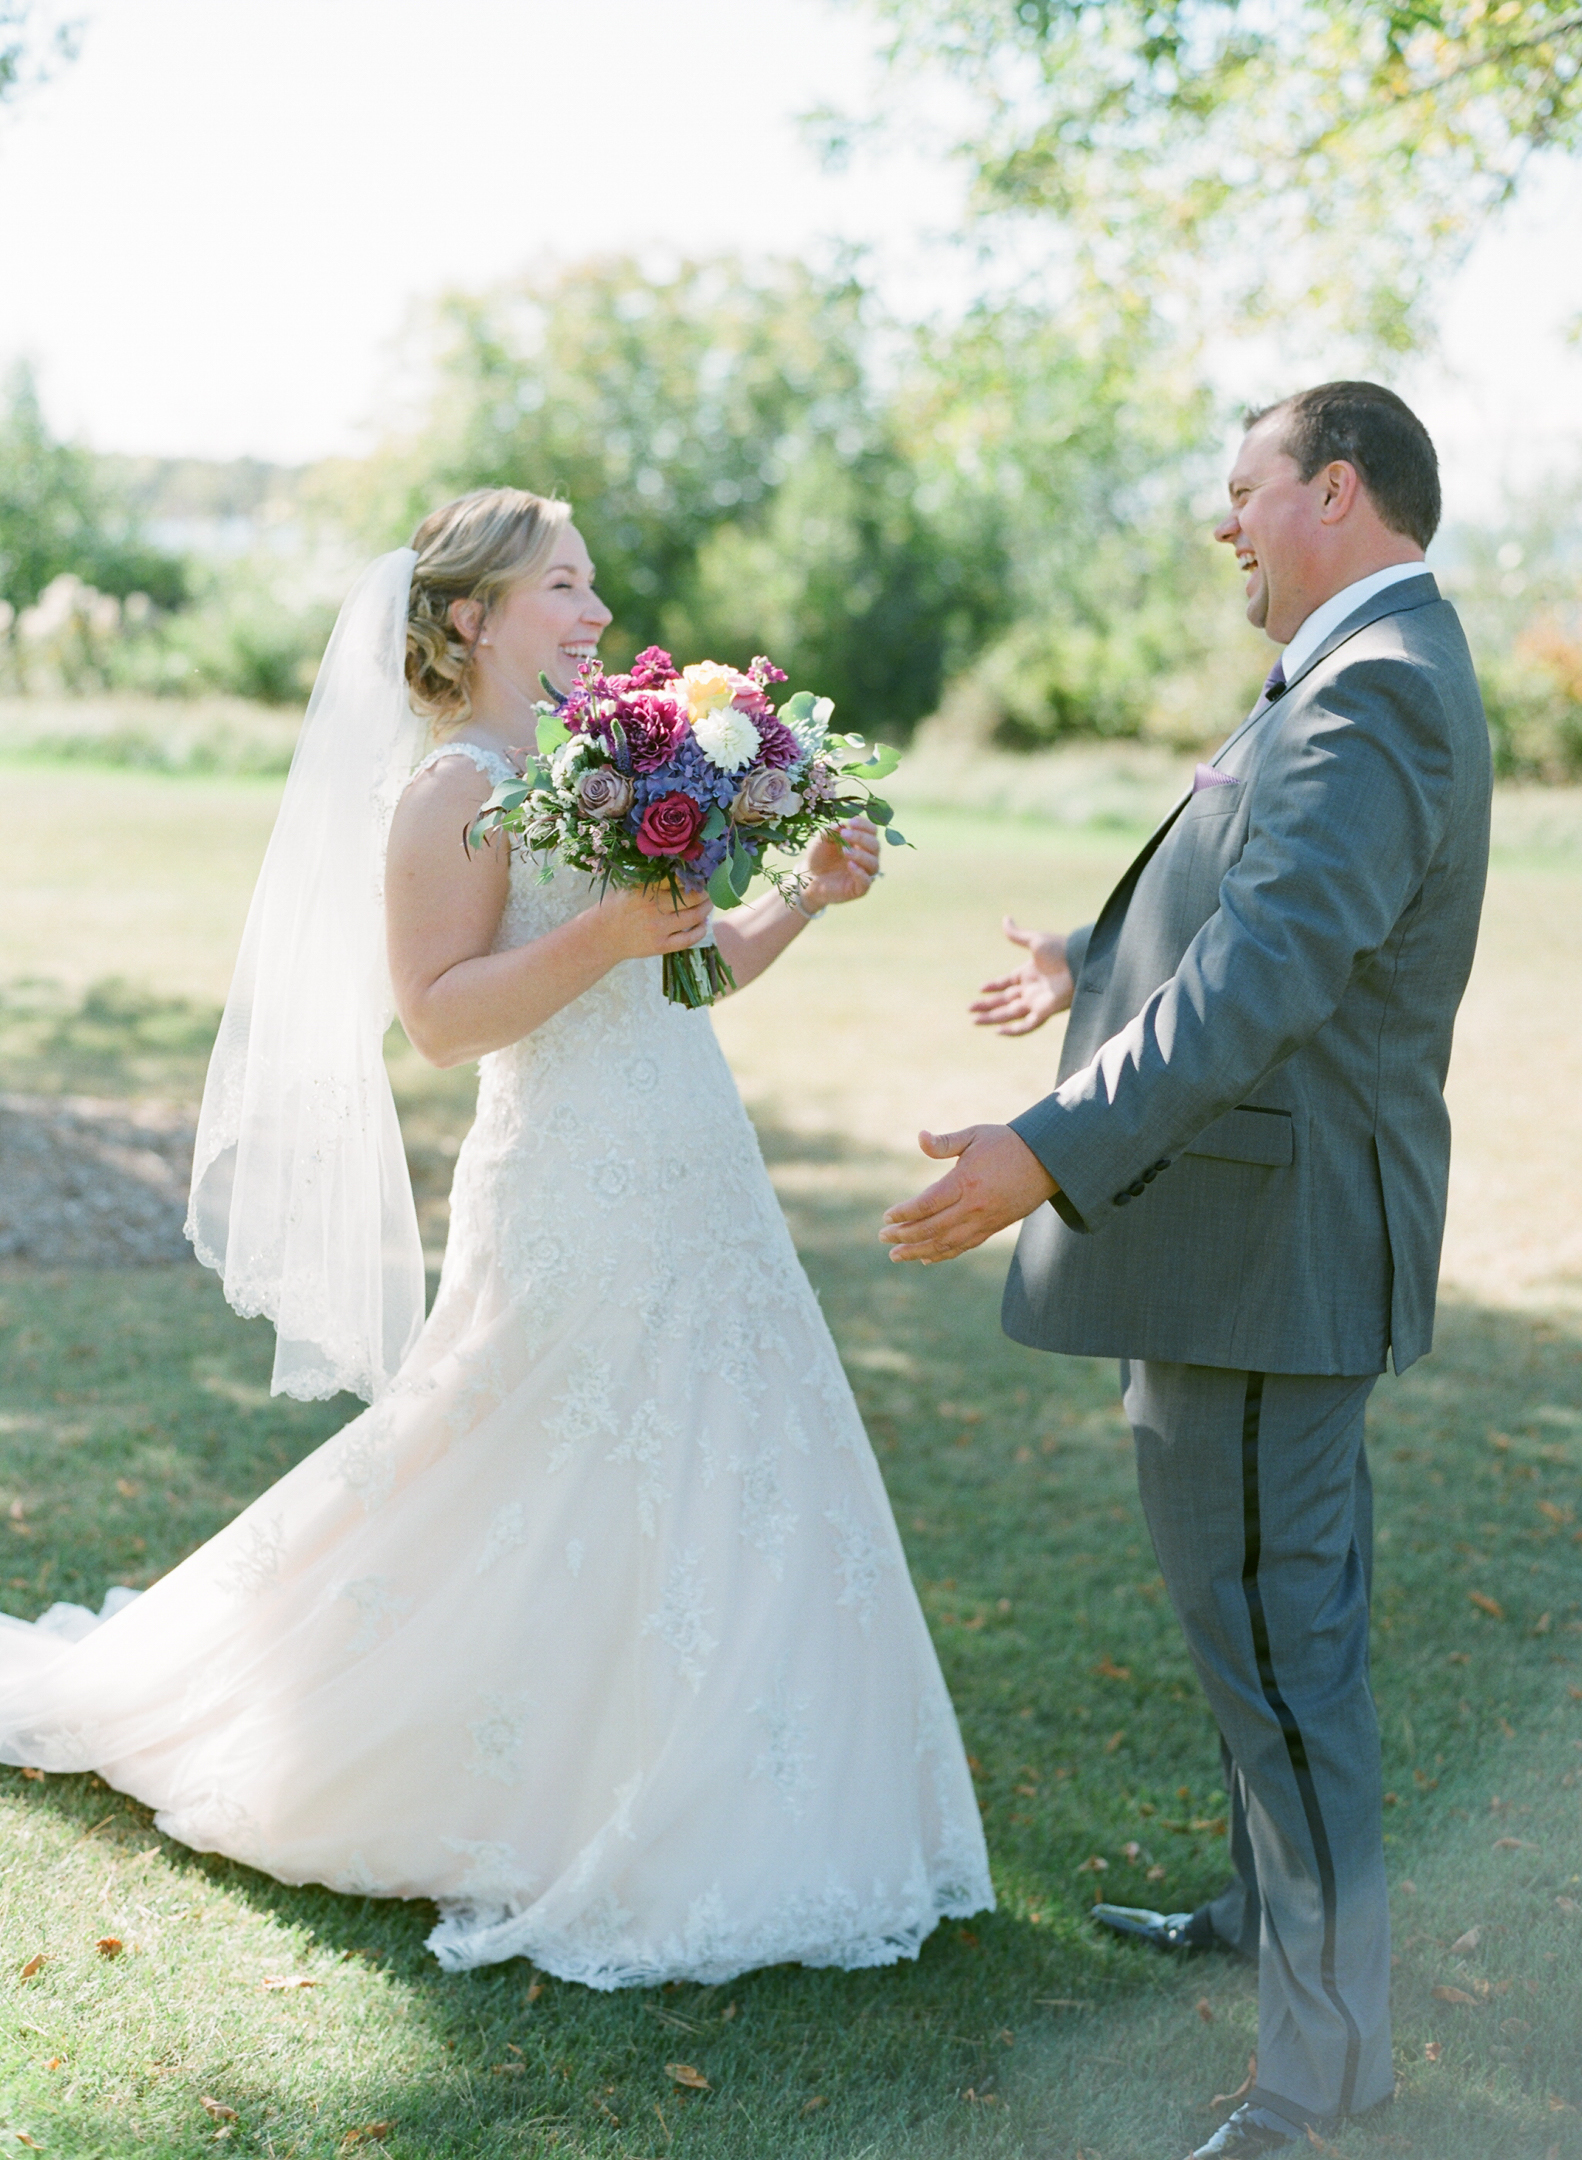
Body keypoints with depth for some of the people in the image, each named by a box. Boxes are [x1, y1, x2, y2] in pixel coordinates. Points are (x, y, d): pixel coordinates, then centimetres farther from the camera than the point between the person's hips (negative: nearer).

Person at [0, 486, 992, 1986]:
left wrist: (800, 900, 6)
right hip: (574, 1204, -8)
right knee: (570, 1529, 0)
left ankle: (686, 1818, 26)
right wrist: (606, 932, -24)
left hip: (696, 1196, 8)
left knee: (730, 1497, 11)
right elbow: (439, 1016, -17)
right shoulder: (453, 789, -10)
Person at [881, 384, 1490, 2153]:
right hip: (1262, 1226, 11)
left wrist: (1049, 1150, -38)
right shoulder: (1369, 678, 14)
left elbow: (1266, 974, -32)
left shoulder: (1373, 694, -20)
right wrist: (1095, 970, 40)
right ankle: (1270, 1902, 41)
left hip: (1262, 1240, -11)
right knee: (1273, 1595, 23)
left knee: (1270, 1624, -2)